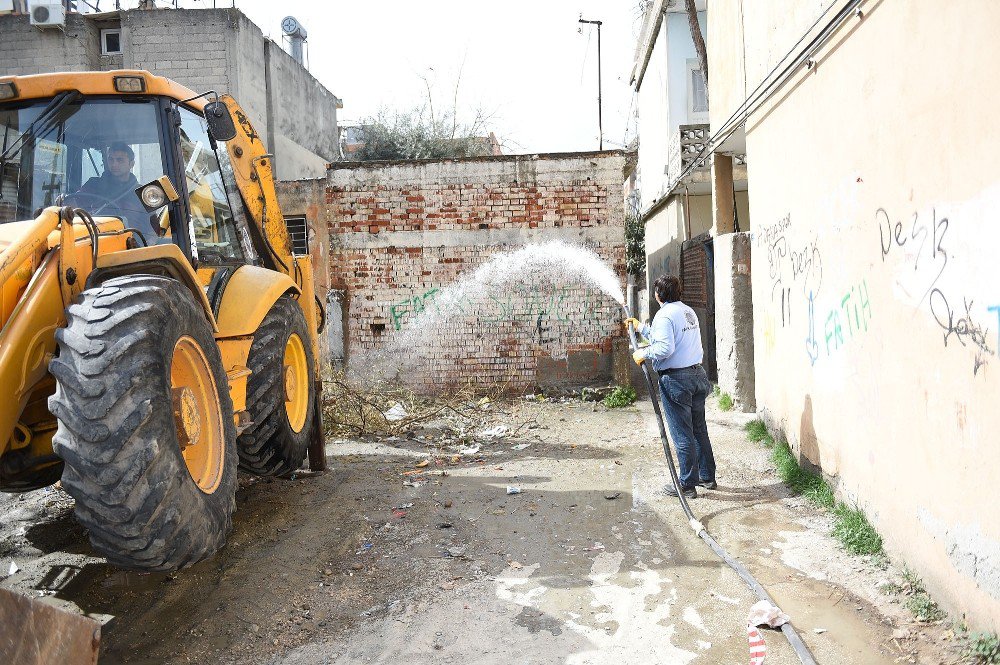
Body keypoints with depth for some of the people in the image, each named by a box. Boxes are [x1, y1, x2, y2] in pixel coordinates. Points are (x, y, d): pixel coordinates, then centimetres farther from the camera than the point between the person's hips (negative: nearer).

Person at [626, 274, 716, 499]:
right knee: (699, 430, 18)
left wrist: (643, 354, -10)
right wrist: (641, 327, 33)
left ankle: (687, 485, 8)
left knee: (682, 435, 0)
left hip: (675, 381, -9)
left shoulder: (664, 315, -14)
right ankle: (707, 476, 29)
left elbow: (665, 348, -25)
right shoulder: (689, 311, 14)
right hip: (697, 375, 9)